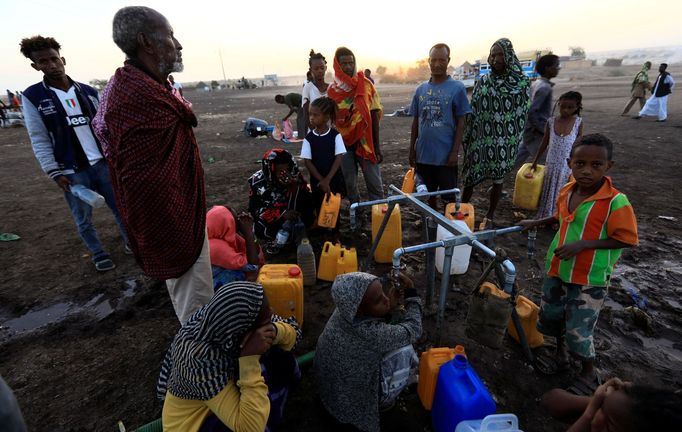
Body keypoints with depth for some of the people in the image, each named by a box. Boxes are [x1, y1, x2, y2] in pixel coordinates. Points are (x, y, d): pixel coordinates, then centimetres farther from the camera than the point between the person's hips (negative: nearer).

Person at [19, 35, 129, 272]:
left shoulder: (88, 91, 4)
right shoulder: (32, 97, -3)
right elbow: (39, 140, -4)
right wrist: (54, 172, -9)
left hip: (103, 163, 2)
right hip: (72, 172, -2)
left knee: (119, 207, 12)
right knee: (83, 219, 9)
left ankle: (128, 240, 32)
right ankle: (97, 253, 28)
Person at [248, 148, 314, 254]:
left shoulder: (295, 177, -17)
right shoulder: (258, 181, -15)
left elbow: (307, 203, -21)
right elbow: (254, 209, -16)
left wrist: (295, 188, -41)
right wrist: (282, 214, -30)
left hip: (290, 213, 2)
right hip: (269, 217, -1)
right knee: (260, 231, -32)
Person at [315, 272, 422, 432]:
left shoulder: (346, 311, -17)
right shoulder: (370, 333, -38)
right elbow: (412, 329, -22)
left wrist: (387, 308, -13)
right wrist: (411, 292, -14)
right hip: (353, 403, -6)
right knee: (404, 350, -11)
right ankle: (383, 401, 9)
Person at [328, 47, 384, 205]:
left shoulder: (366, 85, -2)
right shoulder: (332, 90, 1)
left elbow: (374, 117, -1)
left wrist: (376, 146, -5)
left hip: (365, 141, -1)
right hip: (343, 142, 1)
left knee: (375, 183, 0)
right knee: (349, 184, 9)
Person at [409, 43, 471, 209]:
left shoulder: (457, 88, -4)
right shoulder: (421, 89, 7)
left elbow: (460, 123, -5)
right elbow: (415, 122, 11)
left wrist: (455, 152, -12)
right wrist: (412, 149, 8)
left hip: (446, 155, -4)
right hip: (423, 154, 4)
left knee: (449, 197, 5)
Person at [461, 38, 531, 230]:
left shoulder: (521, 82, -1)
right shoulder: (482, 82, 1)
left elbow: (522, 114, 1)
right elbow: (473, 112, 2)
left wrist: (515, 140, -4)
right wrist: (468, 139, -1)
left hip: (505, 140, 0)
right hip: (481, 138, 1)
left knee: (498, 180, 8)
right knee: (470, 178, 3)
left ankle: (489, 218, 22)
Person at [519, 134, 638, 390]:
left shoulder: (616, 202, -20)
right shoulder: (567, 191, -2)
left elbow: (626, 239, -17)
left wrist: (583, 244, -24)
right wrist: (536, 223, 14)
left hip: (590, 278, -6)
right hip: (558, 269, 6)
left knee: (578, 330, 3)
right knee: (550, 314, 19)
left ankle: (588, 372, 33)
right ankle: (560, 349, 49)